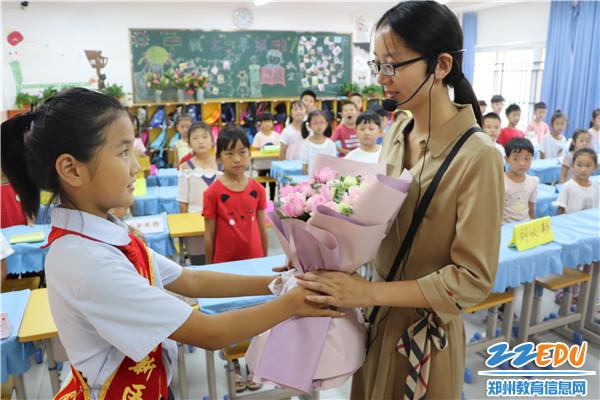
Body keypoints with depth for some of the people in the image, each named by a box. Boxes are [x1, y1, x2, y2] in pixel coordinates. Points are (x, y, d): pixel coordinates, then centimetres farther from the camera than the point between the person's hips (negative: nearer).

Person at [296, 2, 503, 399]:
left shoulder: (478, 156, -23)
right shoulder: (397, 134, -2)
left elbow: (473, 279, -22)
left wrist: (369, 292, -27)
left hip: (424, 329, -6)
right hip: (377, 317, 6)